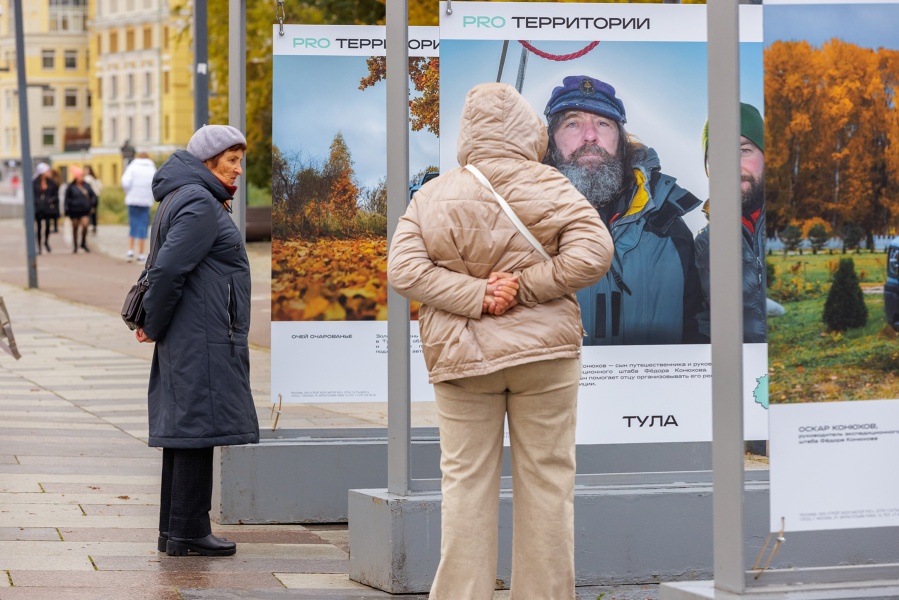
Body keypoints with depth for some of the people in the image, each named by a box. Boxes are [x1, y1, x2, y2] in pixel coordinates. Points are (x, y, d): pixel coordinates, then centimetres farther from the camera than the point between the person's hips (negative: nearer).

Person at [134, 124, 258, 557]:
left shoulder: (183, 199, 19)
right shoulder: (200, 205, -14)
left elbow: (159, 267, 22)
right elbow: (167, 269, -21)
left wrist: (153, 323, 14)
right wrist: (154, 326, -10)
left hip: (185, 342, 11)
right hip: (203, 340, -11)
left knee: (181, 432, 11)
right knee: (198, 429, -8)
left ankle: (173, 532, 15)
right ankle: (188, 533, -6)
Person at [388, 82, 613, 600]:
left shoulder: (434, 194, 2)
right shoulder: (549, 187, -3)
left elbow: (403, 268, -8)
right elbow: (593, 253, -15)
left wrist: (476, 295, -12)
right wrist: (525, 286, -12)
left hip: (462, 356, 1)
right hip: (543, 350, -1)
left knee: (466, 481, 5)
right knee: (546, 479, 5)